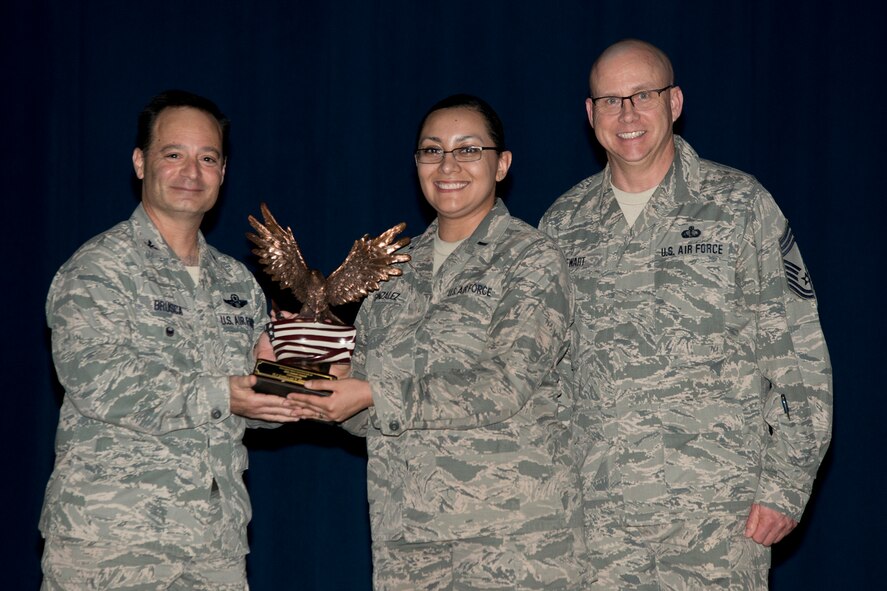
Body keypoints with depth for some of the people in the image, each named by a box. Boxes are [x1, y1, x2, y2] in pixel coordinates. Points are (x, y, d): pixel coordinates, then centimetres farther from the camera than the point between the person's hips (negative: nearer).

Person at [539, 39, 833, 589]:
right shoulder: (563, 223, 11)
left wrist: (785, 484, -7)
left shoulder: (740, 204, 2)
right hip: (595, 516, 3)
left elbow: (799, 354, -1)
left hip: (718, 514, -2)